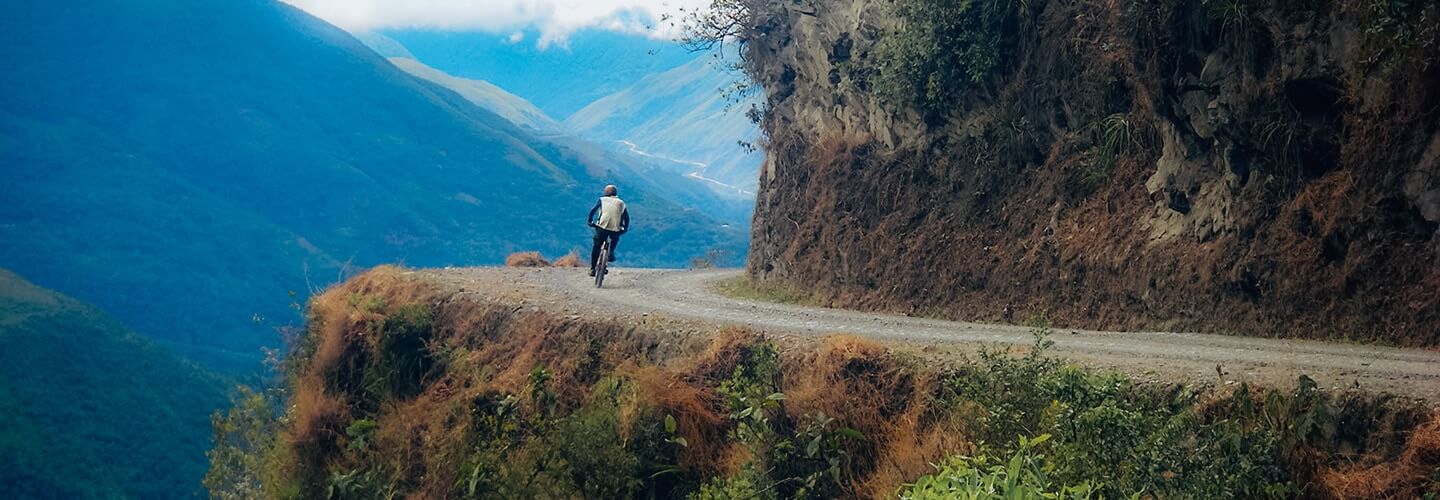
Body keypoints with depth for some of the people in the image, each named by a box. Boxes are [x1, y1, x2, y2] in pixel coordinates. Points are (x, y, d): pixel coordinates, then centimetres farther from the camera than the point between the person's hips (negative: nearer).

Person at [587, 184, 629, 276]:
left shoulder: (602, 200, 13)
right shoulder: (621, 203, 17)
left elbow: (593, 210, 3)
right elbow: (627, 217, 13)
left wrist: (589, 221, 14)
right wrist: (625, 228, 23)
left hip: (602, 227, -1)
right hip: (616, 230, 1)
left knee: (596, 247, 16)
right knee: (615, 238, 37)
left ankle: (593, 269, 12)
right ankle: (611, 252, 15)